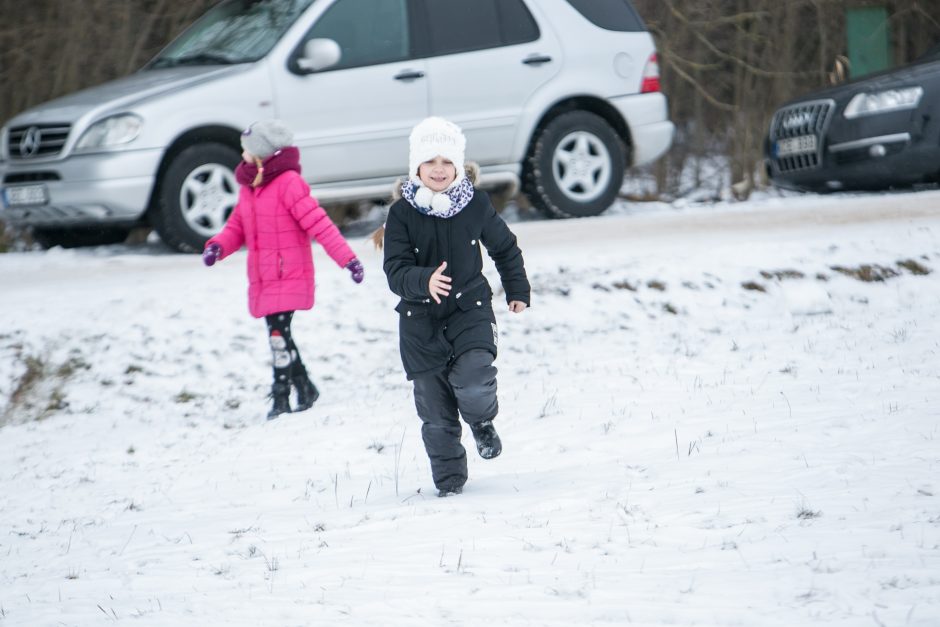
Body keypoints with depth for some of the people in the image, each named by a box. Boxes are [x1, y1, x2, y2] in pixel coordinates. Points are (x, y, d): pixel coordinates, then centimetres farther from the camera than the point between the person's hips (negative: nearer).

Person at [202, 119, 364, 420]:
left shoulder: (288, 183, -14)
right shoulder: (248, 187, 12)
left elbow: (318, 223, -17)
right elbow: (237, 226, 16)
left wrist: (347, 258, -19)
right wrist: (218, 246, -5)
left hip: (289, 276, -8)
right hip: (263, 280, 8)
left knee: (279, 334, -11)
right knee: (279, 335, 14)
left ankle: (281, 398, -3)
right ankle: (304, 388, 28)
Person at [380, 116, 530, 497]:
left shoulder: (476, 205, -3)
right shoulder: (402, 214, -8)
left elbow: (505, 247, 15)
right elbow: (395, 271, -14)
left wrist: (517, 290, 20)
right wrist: (424, 281, -34)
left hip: (469, 308, 0)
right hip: (420, 319, 0)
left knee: (473, 384, -23)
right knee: (434, 407, 2)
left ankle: (482, 422, 12)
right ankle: (449, 478, 18)